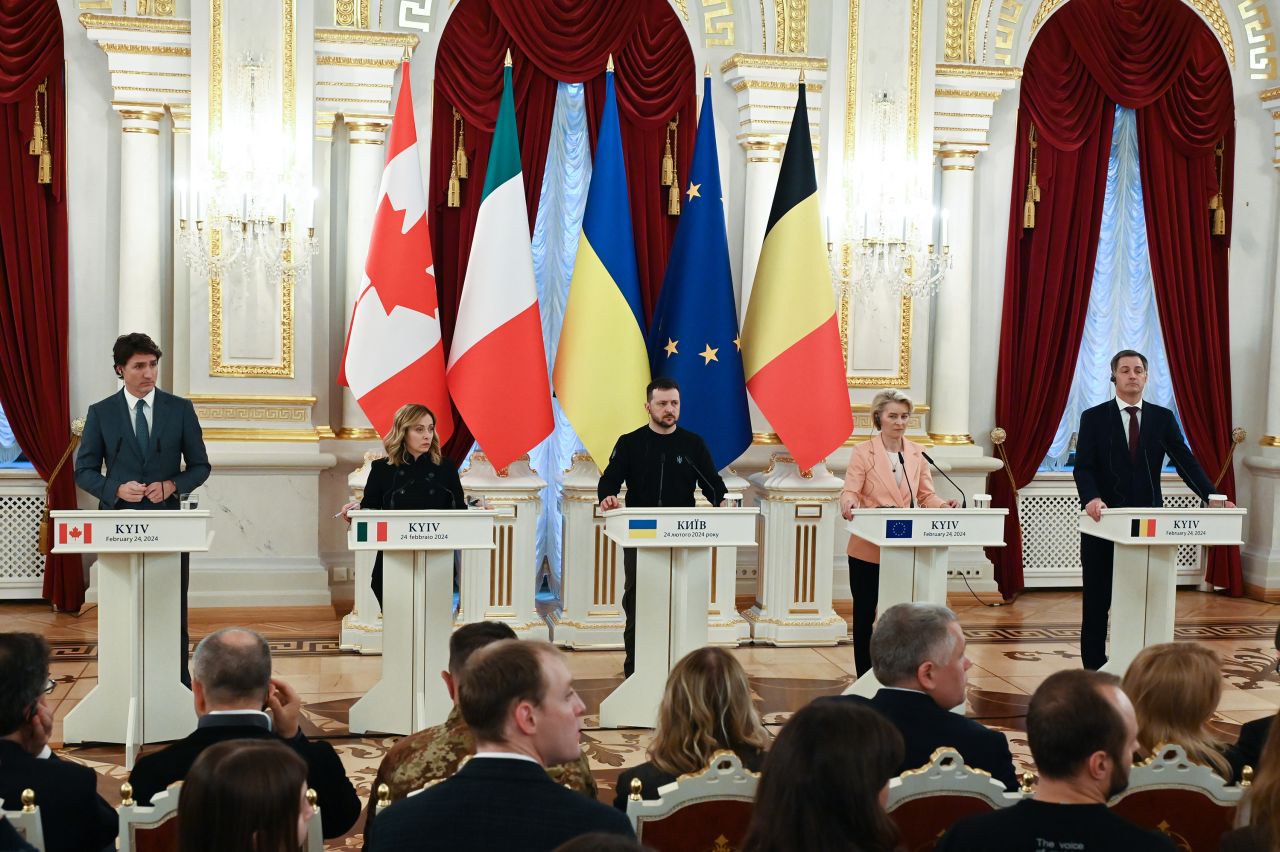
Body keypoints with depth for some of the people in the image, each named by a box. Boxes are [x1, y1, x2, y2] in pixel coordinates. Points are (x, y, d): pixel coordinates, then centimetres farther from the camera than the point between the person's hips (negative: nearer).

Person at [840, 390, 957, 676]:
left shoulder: (917, 453, 8)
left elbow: (926, 496, 7)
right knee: (865, 613, 7)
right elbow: (850, 491, -11)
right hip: (869, 549, -2)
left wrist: (942, 504, -15)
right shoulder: (863, 452, -3)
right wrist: (847, 505, -34)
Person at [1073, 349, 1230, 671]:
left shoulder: (1163, 417, 8)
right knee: (1097, 600, 5)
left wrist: (1213, 497, -13)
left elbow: (1185, 461, 2)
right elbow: (1084, 467, -7)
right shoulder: (1094, 418, 1)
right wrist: (1091, 498, -27)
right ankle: (1094, 669, 14)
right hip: (1104, 522, -1)